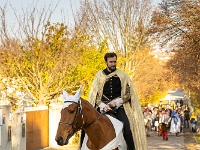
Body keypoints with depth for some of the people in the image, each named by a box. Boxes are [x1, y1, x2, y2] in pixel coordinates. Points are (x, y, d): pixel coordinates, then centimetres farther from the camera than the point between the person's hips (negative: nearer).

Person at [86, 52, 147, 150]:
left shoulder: (122, 75, 8)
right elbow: (94, 94, 7)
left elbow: (128, 92, 6)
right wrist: (103, 105, -9)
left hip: (119, 106, 0)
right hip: (104, 107, 0)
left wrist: (116, 102, -9)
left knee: (128, 130, -19)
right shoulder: (100, 75, 9)